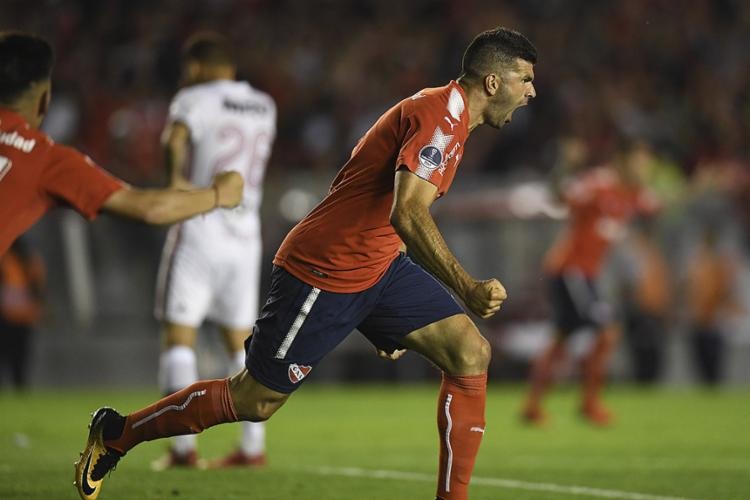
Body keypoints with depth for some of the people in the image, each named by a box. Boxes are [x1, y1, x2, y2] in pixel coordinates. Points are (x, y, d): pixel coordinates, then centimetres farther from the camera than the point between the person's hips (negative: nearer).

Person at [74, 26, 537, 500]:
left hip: (380, 265, 9)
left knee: (471, 353, -8)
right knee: (254, 400, 1)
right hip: (322, 271, -9)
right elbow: (406, 214, -33)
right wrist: (468, 288, -34)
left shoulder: (448, 115, 13)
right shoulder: (439, 114, -19)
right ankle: (115, 433, 20)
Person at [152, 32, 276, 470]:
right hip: (245, 236, 6)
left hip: (200, 232, -6)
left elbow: (176, 139, -26)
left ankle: (184, 446, -11)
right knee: (242, 340, 13)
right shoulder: (265, 107, 13)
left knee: (180, 336, -3)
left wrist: (176, 179, -33)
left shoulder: (196, 100, -5)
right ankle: (254, 445, 9)